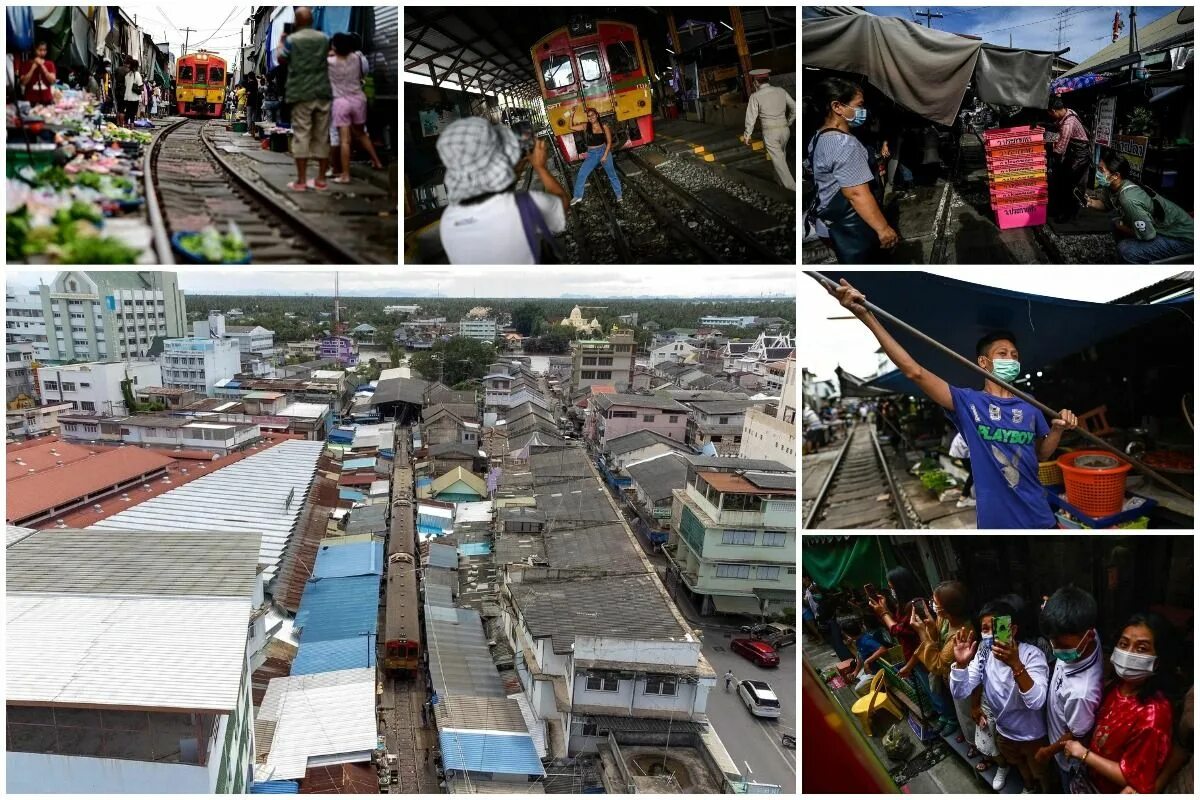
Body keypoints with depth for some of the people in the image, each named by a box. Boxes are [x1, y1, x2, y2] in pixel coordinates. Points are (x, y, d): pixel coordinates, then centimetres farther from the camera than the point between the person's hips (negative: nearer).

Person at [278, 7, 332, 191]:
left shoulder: (291, 39, -2)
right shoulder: (324, 38, 8)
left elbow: (281, 59, 13)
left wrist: (282, 41, 31)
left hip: (302, 94, -3)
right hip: (323, 93, 3)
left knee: (301, 135, -1)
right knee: (322, 136, 6)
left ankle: (301, 181, -3)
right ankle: (321, 180, 9)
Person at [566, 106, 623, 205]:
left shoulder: (604, 126, -6)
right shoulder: (586, 126, -1)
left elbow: (609, 142, -4)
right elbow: (571, 127, 0)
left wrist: (605, 155, -12)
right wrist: (572, 115, -12)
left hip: (604, 151, -2)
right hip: (591, 154, 2)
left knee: (612, 174, 7)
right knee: (581, 174, -1)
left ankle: (619, 195, 20)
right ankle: (577, 196, 13)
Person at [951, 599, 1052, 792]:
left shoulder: (1032, 655, -29)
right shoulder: (983, 654, -15)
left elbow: (1036, 702, -40)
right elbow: (959, 693, -20)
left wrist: (1015, 664, -54)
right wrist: (961, 663, -38)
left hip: (1033, 736, -4)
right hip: (1004, 732, 4)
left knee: (1043, 777, 20)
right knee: (1023, 771, 30)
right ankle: (1029, 788, 57)